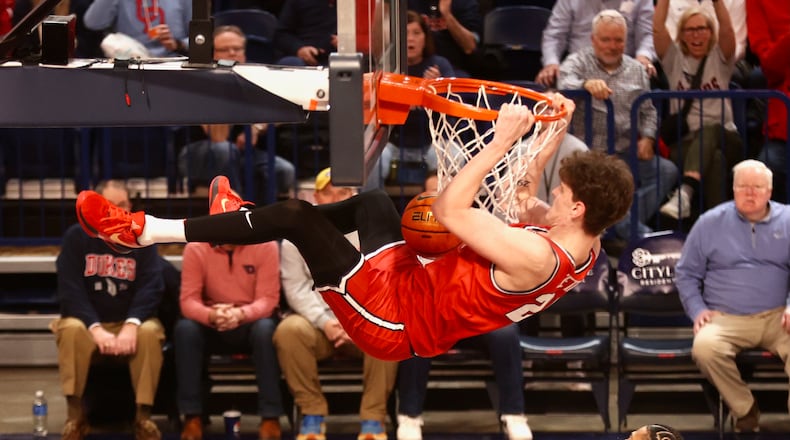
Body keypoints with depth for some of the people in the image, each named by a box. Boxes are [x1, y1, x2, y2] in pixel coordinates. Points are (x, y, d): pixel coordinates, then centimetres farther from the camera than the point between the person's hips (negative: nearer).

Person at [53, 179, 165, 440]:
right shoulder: (76, 237, -4)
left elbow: (152, 287, -11)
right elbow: (70, 290, -12)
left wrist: (131, 325, -29)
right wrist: (96, 329, -26)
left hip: (130, 323, 1)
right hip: (88, 321, 0)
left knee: (150, 332, -33)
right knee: (71, 329, -34)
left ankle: (143, 416, -25)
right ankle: (75, 416, -28)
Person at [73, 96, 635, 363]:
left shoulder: (535, 259, -34)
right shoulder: (582, 247, -5)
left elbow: (450, 209, -35)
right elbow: (526, 204, 14)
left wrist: (503, 142, -32)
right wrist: (554, 136, 5)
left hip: (392, 320, -9)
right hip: (417, 285, 9)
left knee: (296, 216, -10)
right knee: (372, 201, 27)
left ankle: (145, 230, 0)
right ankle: (248, 221, 45)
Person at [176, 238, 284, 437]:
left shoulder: (265, 245, -12)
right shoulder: (195, 247, -9)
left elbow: (268, 299, -16)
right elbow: (188, 300, -14)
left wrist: (241, 314, -37)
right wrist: (211, 315, -36)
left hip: (251, 322, -1)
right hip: (211, 326, 1)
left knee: (266, 328, -35)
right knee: (185, 328, -30)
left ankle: (270, 417, -29)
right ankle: (192, 417, -23)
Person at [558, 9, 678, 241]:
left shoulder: (636, 69, 18)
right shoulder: (578, 62, 5)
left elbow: (648, 110, 21)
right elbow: (564, 83, -18)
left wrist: (647, 137, 1)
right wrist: (587, 84, -40)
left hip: (628, 152, 4)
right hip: (590, 150, -4)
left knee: (667, 171, -22)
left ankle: (622, 224, -27)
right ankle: (635, 231, -30)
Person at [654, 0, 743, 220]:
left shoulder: (720, 58, 14)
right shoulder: (675, 58, 16)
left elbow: (727, 30, -6)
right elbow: (658, 28, 0)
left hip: (724, 138, 0)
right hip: (684, 142, 0)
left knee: (710, 130, -39)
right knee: (713, 159, -37)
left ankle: (685, 191, -60)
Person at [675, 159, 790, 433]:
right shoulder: (710, 223, 9)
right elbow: (686, 273, 13)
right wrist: (697, 310, -2)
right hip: (726, 318, 0)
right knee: (704, 347, -34)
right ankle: (744, 408, -10)